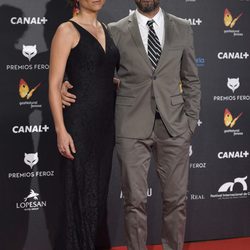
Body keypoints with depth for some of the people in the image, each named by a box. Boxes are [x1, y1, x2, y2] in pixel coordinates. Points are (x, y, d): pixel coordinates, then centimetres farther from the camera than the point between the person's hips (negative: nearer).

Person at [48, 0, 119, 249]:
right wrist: (61, 130, -17)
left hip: (106, 122, 7)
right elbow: (54, 85, -11)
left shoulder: (106, 30, 13)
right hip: (80, 123, -7)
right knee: (82, 193, -1)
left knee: (99, 192, 12)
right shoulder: (67, 30, -7)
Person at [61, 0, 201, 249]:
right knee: (135, 200, 3)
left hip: (173, 126, 2)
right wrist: (68, 86, -11)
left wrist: (191, 123, 5)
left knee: (176, 198, 6)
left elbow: (191, 81, 11)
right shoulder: (116, 31, 2)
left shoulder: (182, 29, 7)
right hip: (132, 128, -1)